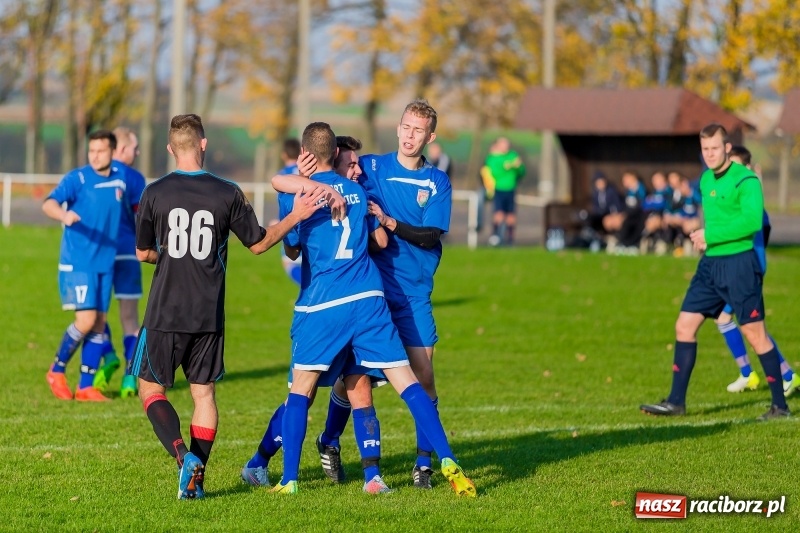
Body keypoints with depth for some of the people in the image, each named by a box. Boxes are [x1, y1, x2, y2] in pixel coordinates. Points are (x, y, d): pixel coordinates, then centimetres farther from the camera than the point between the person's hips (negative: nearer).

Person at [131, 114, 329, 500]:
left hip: (165, 314, -2)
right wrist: (296, 216, 13)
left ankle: (183, 456, -13)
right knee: (203, 394, 13)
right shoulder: (227, 193, -4)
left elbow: (143, 253, 6)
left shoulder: (155, 193, -6)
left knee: (151, 389, 9)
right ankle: (196, 479, 7)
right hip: (209, 316, 2)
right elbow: (258, 243, 7)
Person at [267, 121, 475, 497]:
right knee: (408, 383, 2)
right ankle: (448, 463, -5)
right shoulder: (357, 190, 12)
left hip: (323, 304, -3)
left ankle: (289, 480, 2)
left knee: (300, 391, 7)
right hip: (369, 297, 3)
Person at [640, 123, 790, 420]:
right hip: (711, 263, 8)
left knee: (754, 333, -4)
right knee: (684, 326, 4)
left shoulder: (745, 180, -13)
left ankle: (780, 405, 5)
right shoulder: (706, 180, 12)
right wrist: (704, 238, 8)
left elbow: (752, 221, -24)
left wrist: (709, 235, -20)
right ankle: (676, 402, 10)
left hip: (739, 262, -8)